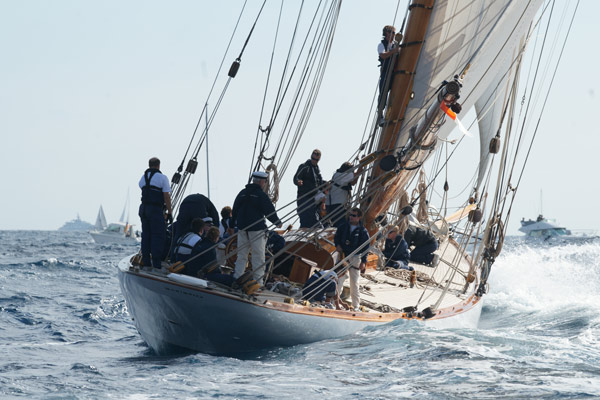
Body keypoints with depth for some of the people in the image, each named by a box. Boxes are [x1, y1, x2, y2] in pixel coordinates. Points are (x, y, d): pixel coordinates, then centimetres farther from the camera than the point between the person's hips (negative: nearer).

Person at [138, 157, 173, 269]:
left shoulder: (143, 178, 13)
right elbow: (166, 197, -8)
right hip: (156, 209, -6)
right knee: (158, 235, -3)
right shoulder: (162, 178, -5)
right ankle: (156, 264, -8)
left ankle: (146, 262, 10)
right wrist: (170, 213, -4)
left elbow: (145, 195, 15)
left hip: (144, 208, 6)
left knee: (146, 235, 10)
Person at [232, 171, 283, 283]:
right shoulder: (261, 195, -9)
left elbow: (235, 210, 15)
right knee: (258, 255, 0)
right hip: (257, 229, -6)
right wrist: (278, 222, 9)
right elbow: (269, 211, -7)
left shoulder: (242, 193, 9)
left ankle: (236, 278, 7)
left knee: (241, 255, 11)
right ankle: (258, 281, -1)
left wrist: (232, 225, 23)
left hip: (242, 228, 6)